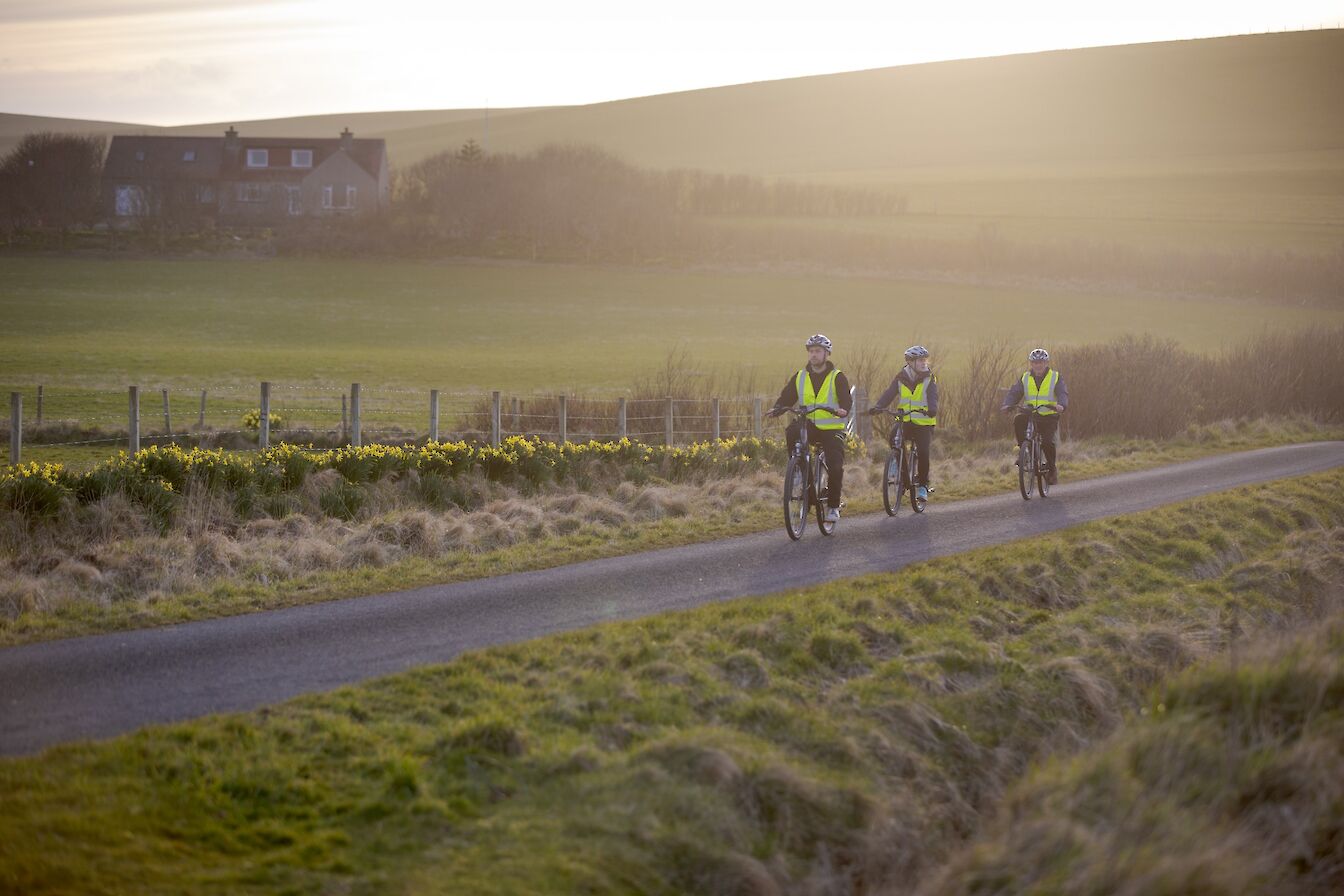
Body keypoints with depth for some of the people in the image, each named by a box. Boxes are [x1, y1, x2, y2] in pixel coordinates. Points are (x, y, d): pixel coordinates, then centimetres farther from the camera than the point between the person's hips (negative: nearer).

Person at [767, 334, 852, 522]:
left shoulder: (837, 377, -3)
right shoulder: (799, 377, 7)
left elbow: (846, 400, -16)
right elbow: (786, 397, 1)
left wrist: (843, 410, -39)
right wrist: (777, 409, -21)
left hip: (832, 429, -2)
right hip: (809, 427, 2)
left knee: (835, 467, -15)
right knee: (792, 431, -32)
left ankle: (833, 505, 4)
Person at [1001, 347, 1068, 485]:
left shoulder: (1055, 378, 3)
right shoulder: (1025, 378, 10)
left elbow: (1063, 394, -11)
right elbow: (1014, 393, 0)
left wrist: (1061, 405, -35)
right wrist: (1007, 405, -21)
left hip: (1049, 417, -2)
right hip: (1030, 415, 2)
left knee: (1048, 442, -22)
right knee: (1018, 420, -30)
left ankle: (1052, 469, 2)